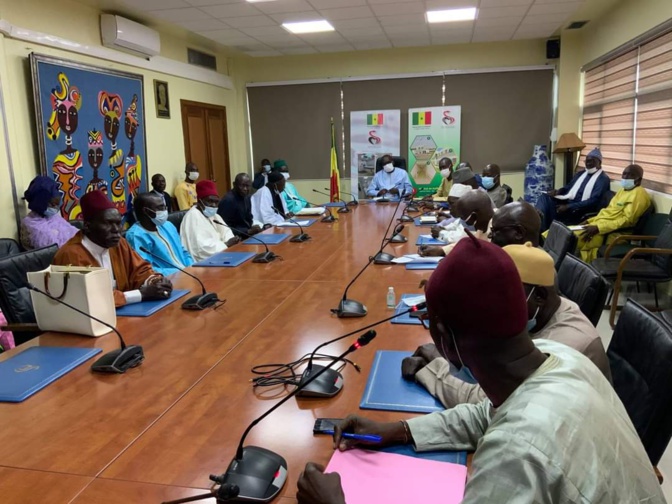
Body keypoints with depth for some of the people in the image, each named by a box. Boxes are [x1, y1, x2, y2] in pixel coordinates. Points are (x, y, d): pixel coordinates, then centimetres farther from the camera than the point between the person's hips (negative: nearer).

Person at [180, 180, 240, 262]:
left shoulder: (213, 214, 15)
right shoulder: (193, 216, -14)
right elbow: (201, 247, -23)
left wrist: (231, 242, -11)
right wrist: (227, 244, -17)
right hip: (202, 262, -9)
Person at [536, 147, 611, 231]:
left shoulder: (603, 179, -3)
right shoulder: (581, 173, 23)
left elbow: (593, 201, -15)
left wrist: (568, 207, -23)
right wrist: (557, 191, -2)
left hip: (580, 211, -7)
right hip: (567, 203, 7)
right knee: (545, 197, -20)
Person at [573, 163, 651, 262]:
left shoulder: (639, 193, -10)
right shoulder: (623, 189, 20)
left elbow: (627, 220, -19)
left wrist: (598, 228, -24)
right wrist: (589, 221, 8)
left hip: (612, 233, -10)